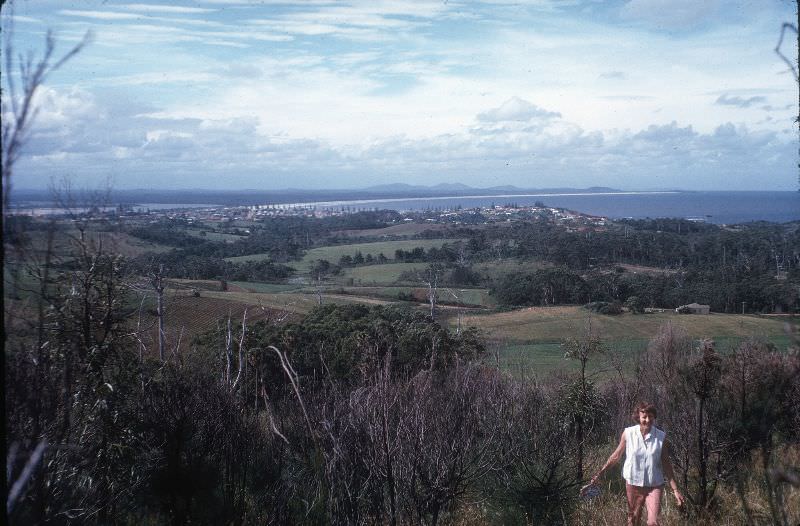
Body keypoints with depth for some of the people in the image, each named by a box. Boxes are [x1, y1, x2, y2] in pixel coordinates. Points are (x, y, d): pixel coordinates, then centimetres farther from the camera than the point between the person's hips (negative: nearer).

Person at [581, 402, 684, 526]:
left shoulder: (661, 437, -7)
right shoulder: (628, 433, -7)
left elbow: (666, 465, -1)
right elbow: (616, 456, 2)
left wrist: (675, 490, -4)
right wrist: (598, 475, 1)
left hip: (654, 486, -1)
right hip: (633, 484, 1)